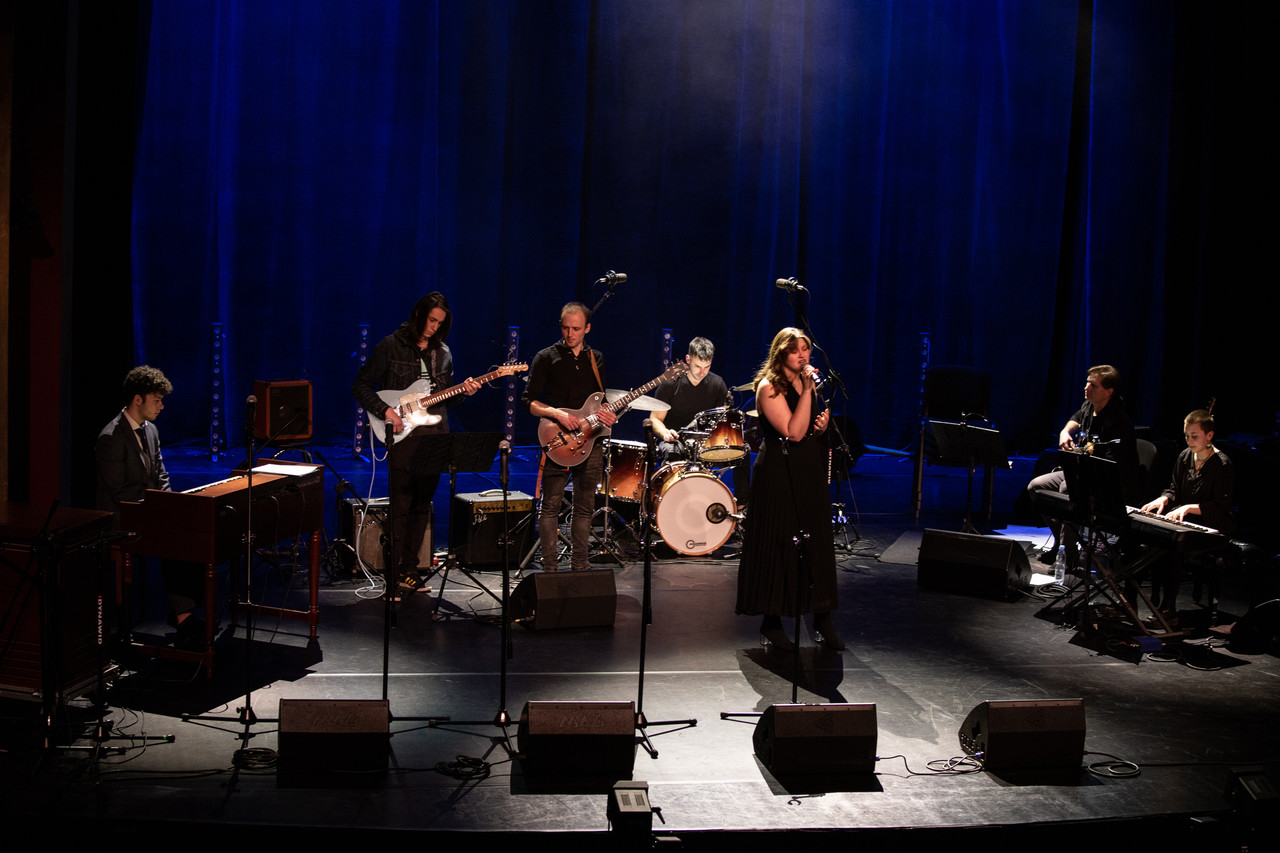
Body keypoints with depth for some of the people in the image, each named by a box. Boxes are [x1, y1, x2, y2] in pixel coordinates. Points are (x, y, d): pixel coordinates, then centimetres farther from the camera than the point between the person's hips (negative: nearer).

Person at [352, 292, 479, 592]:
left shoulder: (442, 353, 14)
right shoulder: (391, 346, -2)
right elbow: (361, 386, -2)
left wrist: (463, 392, 0)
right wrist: (385, 410, -14)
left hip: (434, 436, 5)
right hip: (402, 435, -5)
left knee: (422, 504, 9)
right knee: (400, 506, -6)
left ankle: (410, 568, 18)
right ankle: (395, 571, 1)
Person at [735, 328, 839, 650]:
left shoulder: (807, 382, 11)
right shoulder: (769, 387, -12)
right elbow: (794, 432, -20)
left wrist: (822, 424, 1)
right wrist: (807, 391, -22)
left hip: (810, 470, 7)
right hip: (779, 474, -7)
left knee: (817, 540, 6)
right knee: (778, 543, -1)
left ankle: (822, 616, 14)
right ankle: (772, 621, 9)